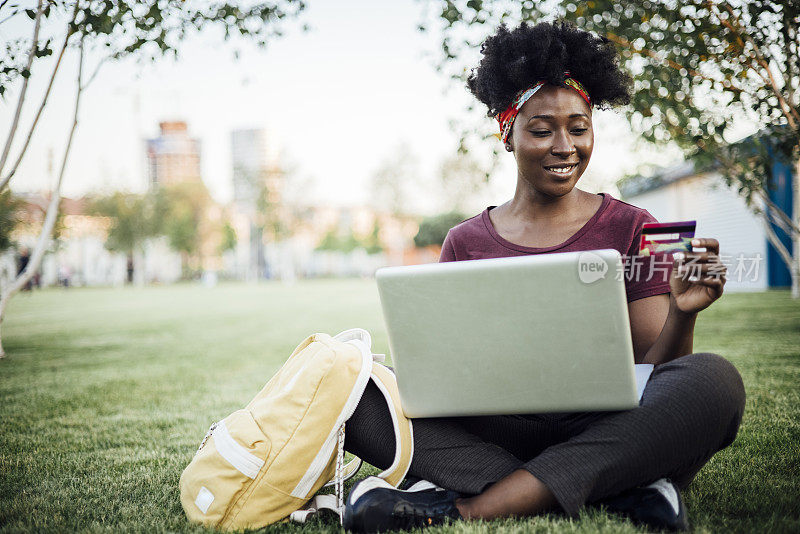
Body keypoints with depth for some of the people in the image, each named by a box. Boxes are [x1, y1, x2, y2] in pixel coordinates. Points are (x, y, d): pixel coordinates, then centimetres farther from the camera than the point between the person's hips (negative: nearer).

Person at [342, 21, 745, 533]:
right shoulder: (465, 243, 11)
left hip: (608, 434, -1)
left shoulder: (633, 229, 7)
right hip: (498, 431, 1)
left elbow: (651, 378, 2)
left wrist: (681, 315, -18)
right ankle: (619, 490, -25)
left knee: (715, 379, -30)